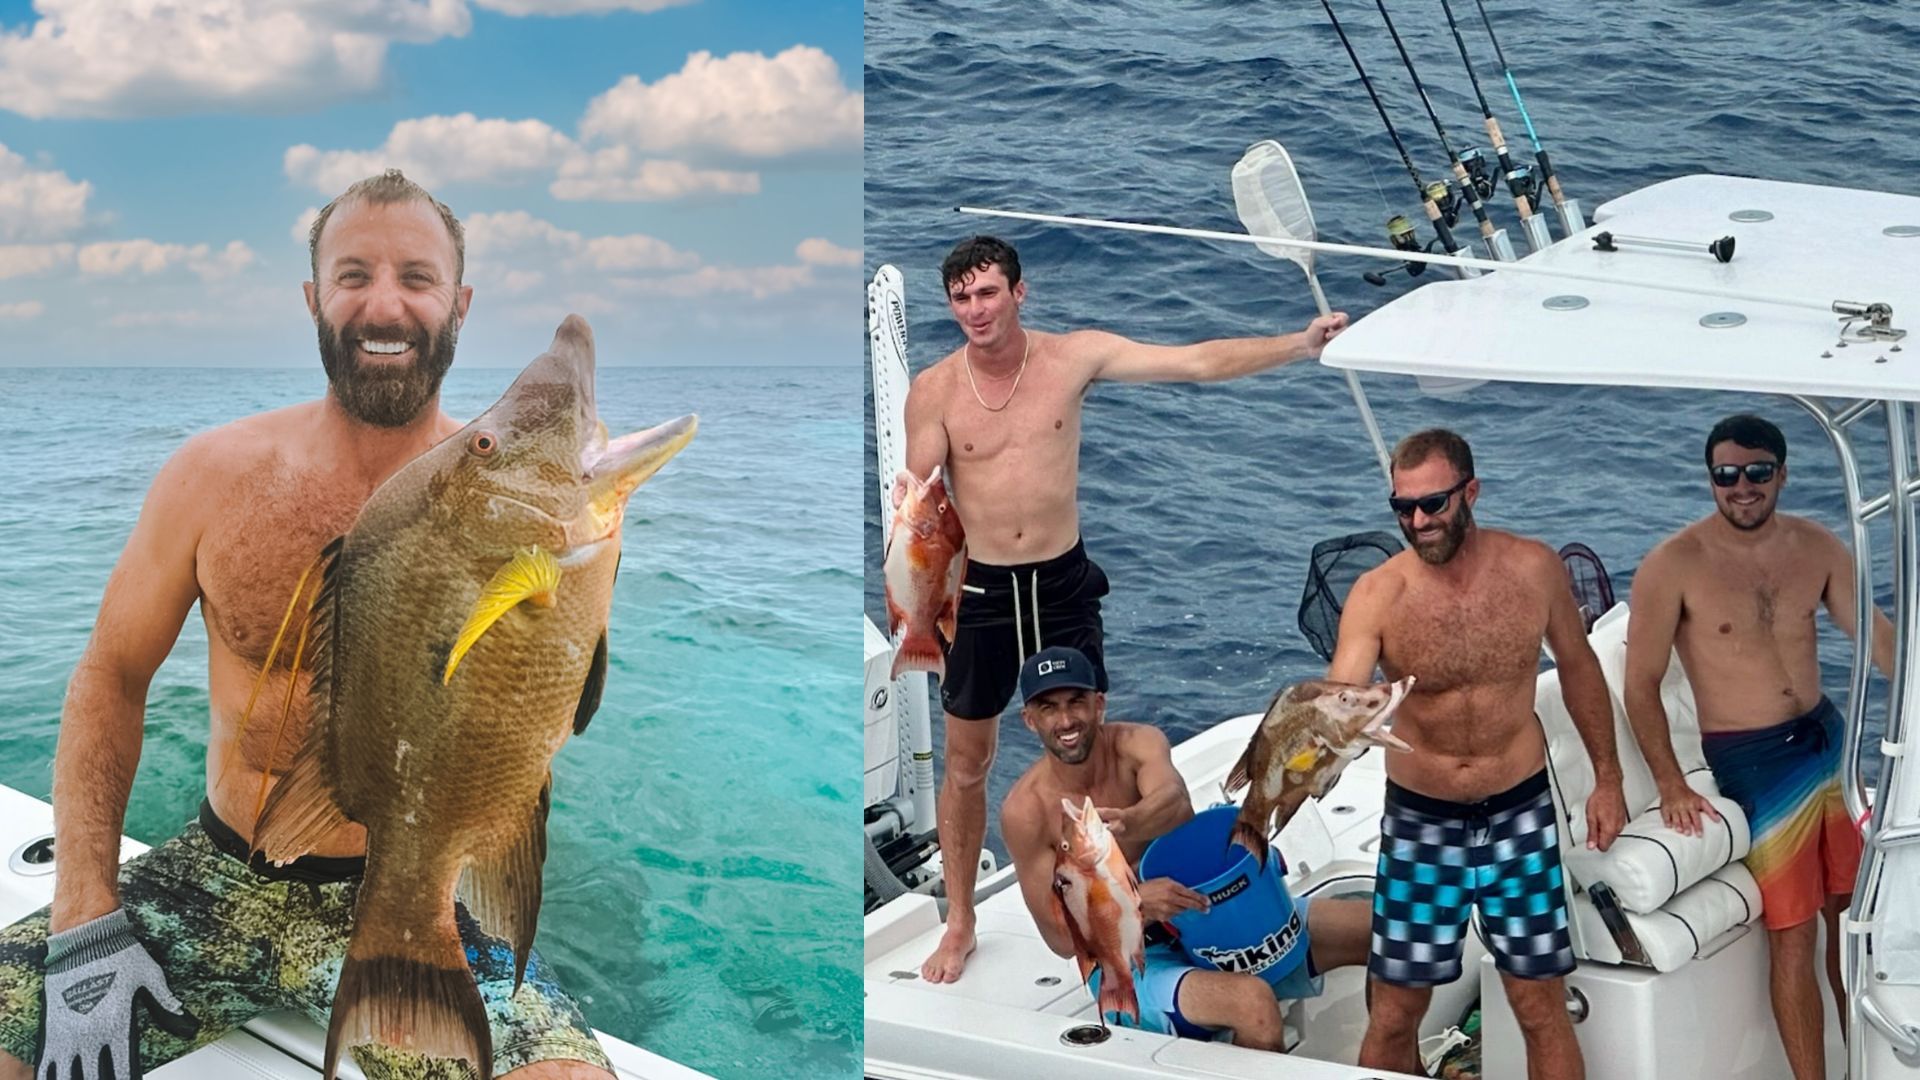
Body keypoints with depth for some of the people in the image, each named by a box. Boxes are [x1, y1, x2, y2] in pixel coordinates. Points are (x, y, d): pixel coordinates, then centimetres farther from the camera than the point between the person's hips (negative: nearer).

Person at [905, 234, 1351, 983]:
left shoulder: (1075, 356, -6)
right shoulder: (934, 390, -9)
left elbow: (1197, 363, -9)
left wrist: (1301, 344, -15)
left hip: (1063, 583, 1)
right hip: (980, 590, -1)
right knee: (967, 765, 11)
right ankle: (959, 925, 27)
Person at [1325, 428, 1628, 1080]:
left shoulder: (1534, 568, -8)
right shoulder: (1377, 596, -15)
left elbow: (1577, 666, 9)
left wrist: (1607, 776, 11)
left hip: (1520, 816, 1)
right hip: (1420, 823, -1)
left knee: (1542, 1010, 8)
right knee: (1393, 1017, 6)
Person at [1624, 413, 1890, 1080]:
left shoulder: (1817, 548, 1)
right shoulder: (1673, 565, -14)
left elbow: (1876, 635, 7)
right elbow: (1641, 684, -11)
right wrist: (1669, 783, -18)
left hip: (1828, 740, 5)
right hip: (1752, 762, -5)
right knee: (1794, 936, -3)